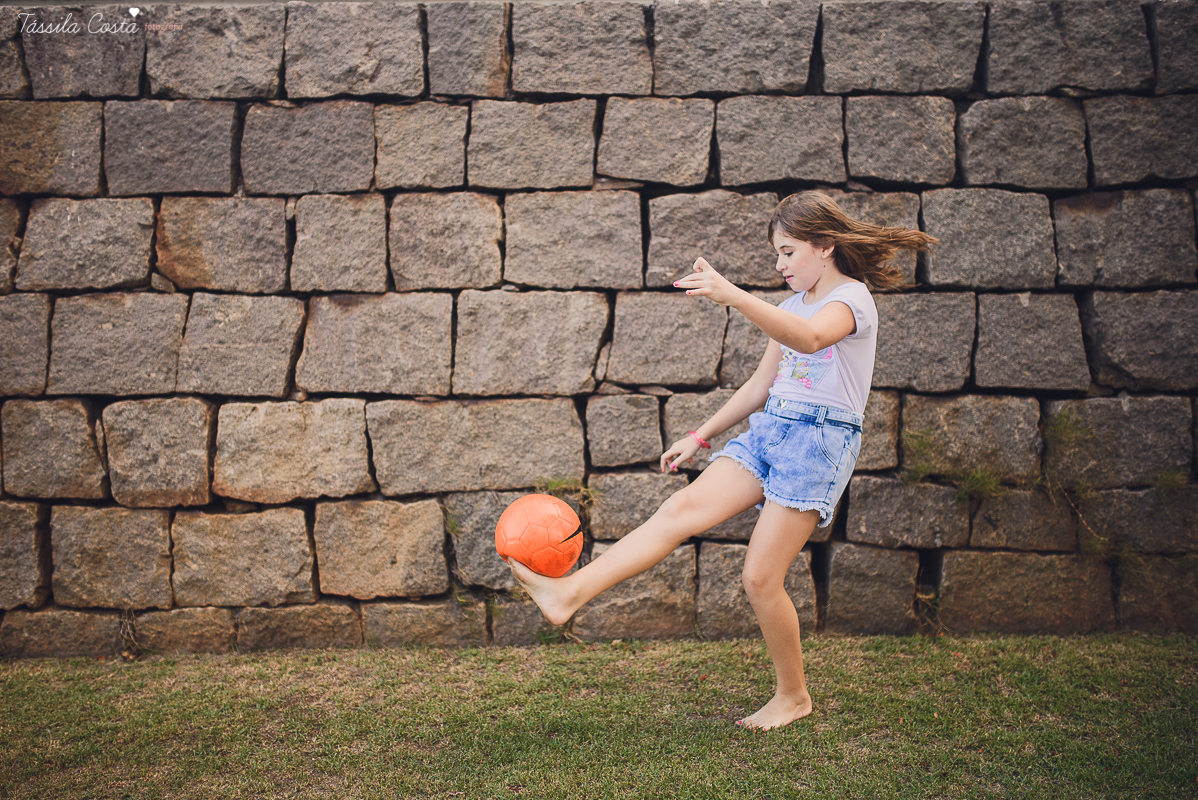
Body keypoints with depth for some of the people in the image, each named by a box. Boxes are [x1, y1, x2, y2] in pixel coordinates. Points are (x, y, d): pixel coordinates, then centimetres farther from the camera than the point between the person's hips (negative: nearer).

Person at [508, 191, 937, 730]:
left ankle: (793, 696, 13)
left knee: (760, 578, -8)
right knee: (684, 508, -14)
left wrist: (731, 295, -43)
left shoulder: (852, 297, -6)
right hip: (769, 428, 7)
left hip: (821, 439, -7)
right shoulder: (794, 302, 20)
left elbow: (811, 338, -31)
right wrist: (700, 437, 20)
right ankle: (569, 593, -27)